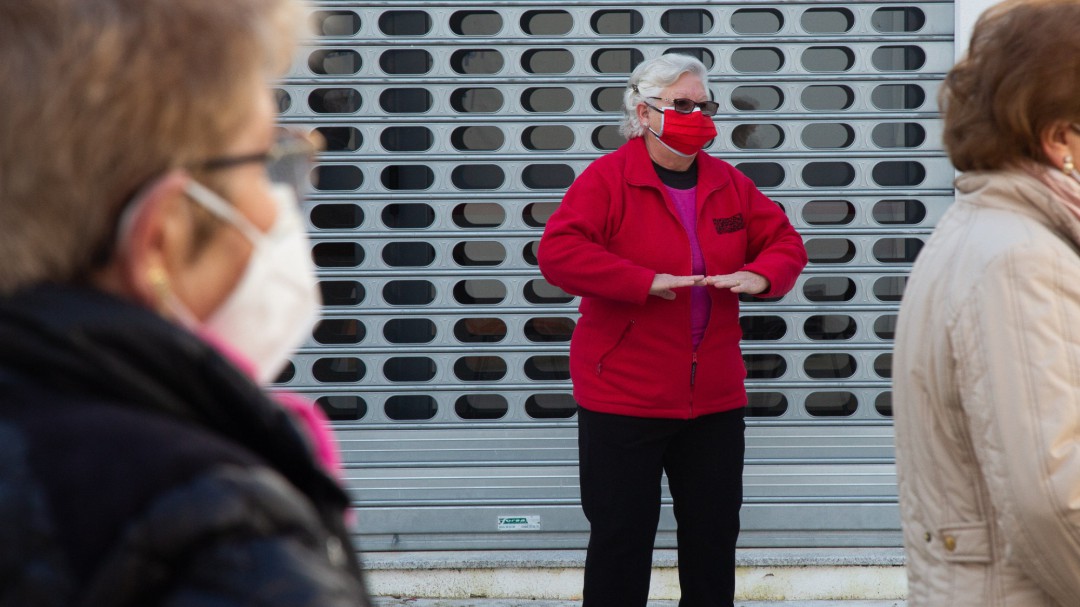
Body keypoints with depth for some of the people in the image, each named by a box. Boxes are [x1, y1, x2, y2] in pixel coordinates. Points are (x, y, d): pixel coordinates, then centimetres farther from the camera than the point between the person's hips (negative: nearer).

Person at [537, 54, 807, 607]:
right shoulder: (606, 178, -8)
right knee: (622, 535, 3)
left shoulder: (728, 184, 9)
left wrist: (759, 275, -10)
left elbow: (785, 241, 13)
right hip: (623, 395, -5)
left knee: (714, 531, 14)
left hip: (714, 395, 5)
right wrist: (645, 281, -25)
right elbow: (558, 252, -19)